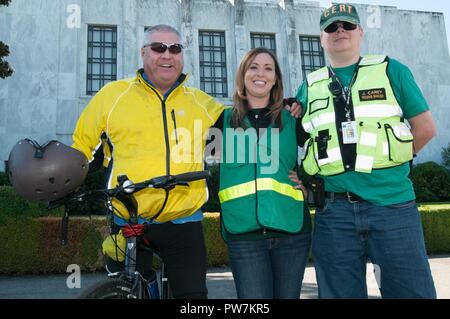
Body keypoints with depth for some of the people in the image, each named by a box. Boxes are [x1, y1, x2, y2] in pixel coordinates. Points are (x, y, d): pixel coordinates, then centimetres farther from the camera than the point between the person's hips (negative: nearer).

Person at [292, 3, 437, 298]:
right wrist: (322, 178, 3)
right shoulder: (310, 86, 13)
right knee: (339, 293, 10)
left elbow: (425, 128, 5)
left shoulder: (390, 70, 7)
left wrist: (385, 161, 1)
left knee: (411, 290, 5)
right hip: (334, 210, 3)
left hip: (393, 204, -2)